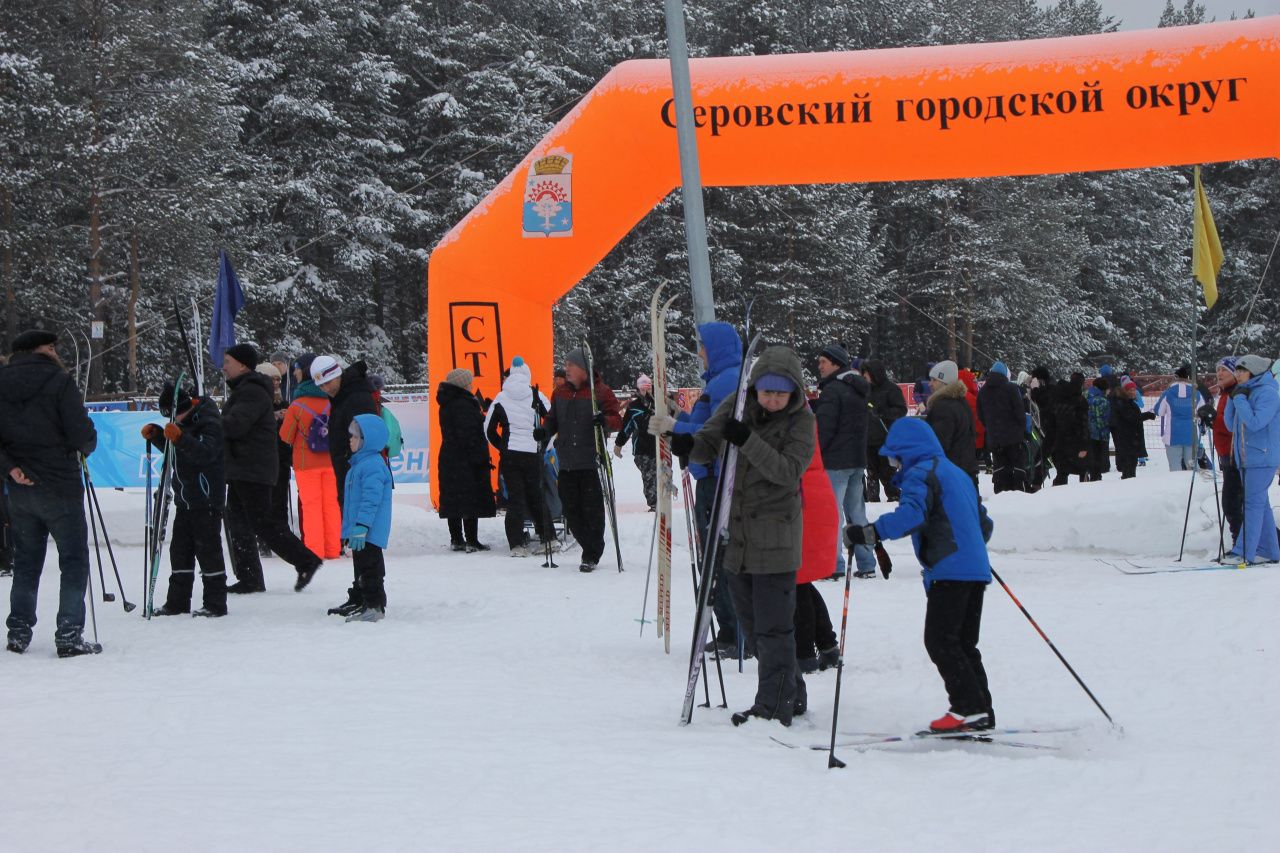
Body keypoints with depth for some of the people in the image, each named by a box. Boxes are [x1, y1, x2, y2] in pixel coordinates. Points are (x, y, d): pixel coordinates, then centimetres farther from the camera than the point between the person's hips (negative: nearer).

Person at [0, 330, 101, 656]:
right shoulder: (58, 381, -11)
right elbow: (82, 434, -15)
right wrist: (86, 445, 6)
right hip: (59, 486, -5)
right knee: (74, 560, 2)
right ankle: (69, 636, -5)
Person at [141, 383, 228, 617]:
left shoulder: (210, 423, -15)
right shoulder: (185, 422, 12)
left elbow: (205, 452, -29)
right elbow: (172, 450, 24)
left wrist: (181, 438, -40)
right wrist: (156, 435, 7)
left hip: (206, 499, -9)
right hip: (185, 499, 9)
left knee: (208, 549, -6)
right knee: (180, 548, 12)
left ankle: (216, 603, -1)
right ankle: (177, 601, 18)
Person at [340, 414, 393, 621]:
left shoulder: (373, 465, -18)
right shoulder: (360, 463, 17)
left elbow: (371, 499, -25)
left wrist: (361, 526, -29)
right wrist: (350, 529, 27)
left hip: (368, 533, -11)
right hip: (359, 533, 11)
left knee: (369, 568, -8)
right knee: (361, 568, 17)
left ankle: (374, 606, -7)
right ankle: (363, 602, 25)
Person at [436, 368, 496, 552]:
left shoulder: (446, 404, 12)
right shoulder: (463, 405, -17)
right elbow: (468, 435, -21)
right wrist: (480, 458, -18)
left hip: (448, 459, 9)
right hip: (466, 461, -9)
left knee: (453, 500, 11)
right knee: (472, 500, -5)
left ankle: (456, 539, 16)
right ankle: (471, 541, -7)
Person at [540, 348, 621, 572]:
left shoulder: (600, 392, -3)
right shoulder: (560, 394, 13)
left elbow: (618, 421, -5)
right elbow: (553, 419, 20)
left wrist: (605, 421, -26)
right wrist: (544, 431, -2)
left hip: (590, 461, -5)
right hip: (567, 462, 5)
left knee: (592, 508, -4)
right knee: (571, 508, 6)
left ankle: (592, 555, 6)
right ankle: (590, 548, 21)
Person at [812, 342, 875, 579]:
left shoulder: (832, 390, -13)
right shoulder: (858, 389, 15)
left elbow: (824, 428, -16)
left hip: (835, 462, -9)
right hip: (858, 460, 9)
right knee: (856, 511, 13)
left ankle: (833, 565, -9)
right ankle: (866, 564, 13)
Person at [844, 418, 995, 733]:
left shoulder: (919, 473, -5)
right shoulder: (957, 473, 24)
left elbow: (912, 512, -25)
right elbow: (984, 523, 30)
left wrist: (871, 532, -30)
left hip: (949, 570, -10)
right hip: (976, 569, 10)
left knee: (940, 640, -7)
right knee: (964, 643, 13)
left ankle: (970, 708, -12)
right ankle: (980, 712, 10)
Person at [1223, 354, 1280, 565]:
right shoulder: (1244, 392, 15)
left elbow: (1255, 423, -22)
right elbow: (1231, 425, 14)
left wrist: (1240, 399, -15)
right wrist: (1233, 400, 2)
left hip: (1262, 458, -9)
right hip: (1245, 458, 9)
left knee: (1253, 502, -11)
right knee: (1260, 503, 11)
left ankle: (1244, 552, -14)